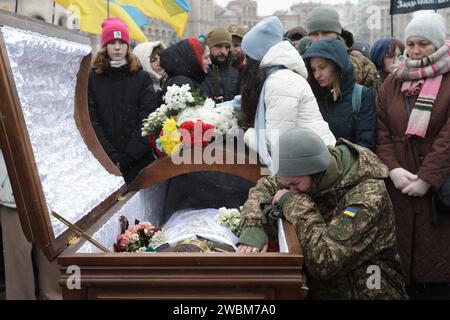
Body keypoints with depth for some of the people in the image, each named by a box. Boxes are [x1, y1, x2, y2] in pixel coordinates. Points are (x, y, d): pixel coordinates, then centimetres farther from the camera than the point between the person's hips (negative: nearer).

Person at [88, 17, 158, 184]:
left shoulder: (142, 78, 6)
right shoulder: (91, 78, 5)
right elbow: (91, 120, -3)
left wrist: (127, 157, -12)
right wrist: (112, 156, -14)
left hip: (139, 160, 0)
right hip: (104, 161, 0)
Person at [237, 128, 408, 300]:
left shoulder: (367, 196, -26)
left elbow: (324, 263, -32)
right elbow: (265, 187, 3)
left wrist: (295, 203, -24)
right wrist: (253, 228, -15)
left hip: (362, 292, -6)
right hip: (319, 288, 6)